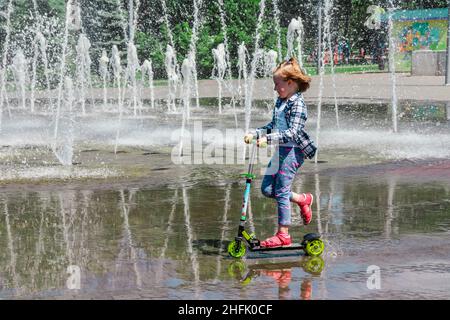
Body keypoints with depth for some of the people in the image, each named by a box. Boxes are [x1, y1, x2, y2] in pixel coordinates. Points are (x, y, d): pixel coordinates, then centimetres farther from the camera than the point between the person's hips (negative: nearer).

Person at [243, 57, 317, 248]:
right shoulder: (281, 101, 13)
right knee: (267, 189, 9)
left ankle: (283, 234, 2)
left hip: (293, 150, -9)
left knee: (281, 192, -7)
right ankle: (302, 199, 28)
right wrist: (255, 133, 12)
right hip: (281, 150, 9)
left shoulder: (297, 104, -15)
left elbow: (292, 132, -24)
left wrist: (268, 139, -31)